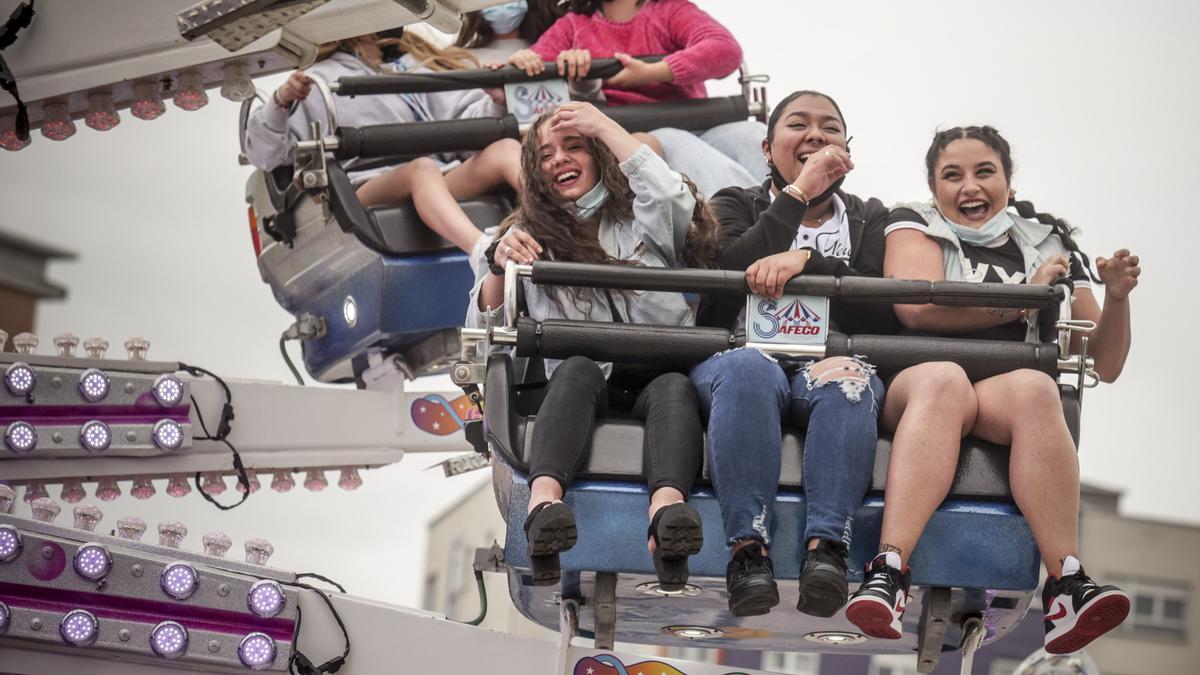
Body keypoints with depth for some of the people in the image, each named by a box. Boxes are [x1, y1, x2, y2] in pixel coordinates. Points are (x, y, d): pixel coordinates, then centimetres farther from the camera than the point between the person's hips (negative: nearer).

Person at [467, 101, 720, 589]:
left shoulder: (640, 219, 20)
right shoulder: (530, 235, 23)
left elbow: (675, 202, -7)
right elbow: (484, 330, 12)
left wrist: (606, 127, 0)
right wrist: (498, 266, -7)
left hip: (655, 377, 0)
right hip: (583, 386, 0)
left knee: (675, 385, -35)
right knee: (578, 369, -35)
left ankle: (667, 509, -65)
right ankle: (544, 502, -62)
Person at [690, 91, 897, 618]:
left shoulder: (870, 219, 24)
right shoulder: (735, 205, 23)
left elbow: (885, 311, 3)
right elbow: (725, 277, -2)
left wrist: (805, 261, -9)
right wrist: (799, 193, 0)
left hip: (830, 360, 1)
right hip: (745, 349, -1)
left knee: (849, 378, -35)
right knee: (747, 370, -37)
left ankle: (826, 545, -46)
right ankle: (747, 549, -42)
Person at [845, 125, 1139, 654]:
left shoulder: (1049, 243, 21)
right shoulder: (915, 224, 16)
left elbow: (1104, 365, 21)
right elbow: (916, 307, -7)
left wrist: (1117, 298, 2)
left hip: (1014, 402, 2)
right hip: (913, 389, -2)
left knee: (1034, 388, -34)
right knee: (943, 378, -37)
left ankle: (1067, 591, -46)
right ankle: (888, 576, -52)